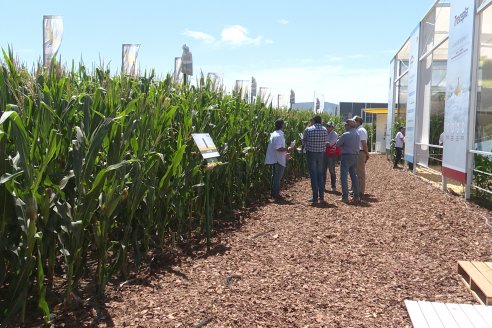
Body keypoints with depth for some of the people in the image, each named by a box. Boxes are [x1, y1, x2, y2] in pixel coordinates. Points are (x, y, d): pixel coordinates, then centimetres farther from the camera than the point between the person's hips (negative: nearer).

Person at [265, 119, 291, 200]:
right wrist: (287, 149, -13)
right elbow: (278, 148, -27)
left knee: (275, 176, 17)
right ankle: (276, 194, 6)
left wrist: (284, 152, 20)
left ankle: (274, 193, 26)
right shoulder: (279, 135, -20)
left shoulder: (274, 134, 10)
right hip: (279, 160, -10)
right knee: (277, 177, -1)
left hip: (274, 159, 10)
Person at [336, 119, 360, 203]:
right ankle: (356, 196, 17)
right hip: (355, 156, 8)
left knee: (344, 176, -4)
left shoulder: (346, 135, -15)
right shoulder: (357, 135, 8)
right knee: (354, 176, 14)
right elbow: (358, 145, 13)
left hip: (346, 156, -8)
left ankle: (345, 196, -8)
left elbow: (337, 144, -7)